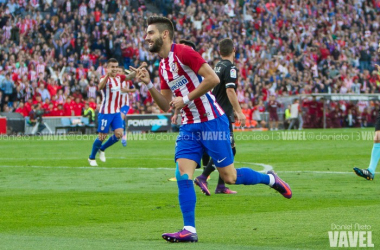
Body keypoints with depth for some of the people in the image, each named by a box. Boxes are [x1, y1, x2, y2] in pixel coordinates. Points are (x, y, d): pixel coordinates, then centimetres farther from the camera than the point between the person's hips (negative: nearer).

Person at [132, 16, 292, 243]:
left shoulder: (183, 52, -13)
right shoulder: (162, 66, 13)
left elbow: (213, 79, -20)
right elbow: (165, 106, 14)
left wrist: (186, 99, -17)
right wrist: (148, 84, 2)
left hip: (212, 122, -7)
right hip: (189, 126, 7)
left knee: (229, 177, -1)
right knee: (183, 174, -8)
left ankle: (270, 179, 24)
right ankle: (189, 230, -7)